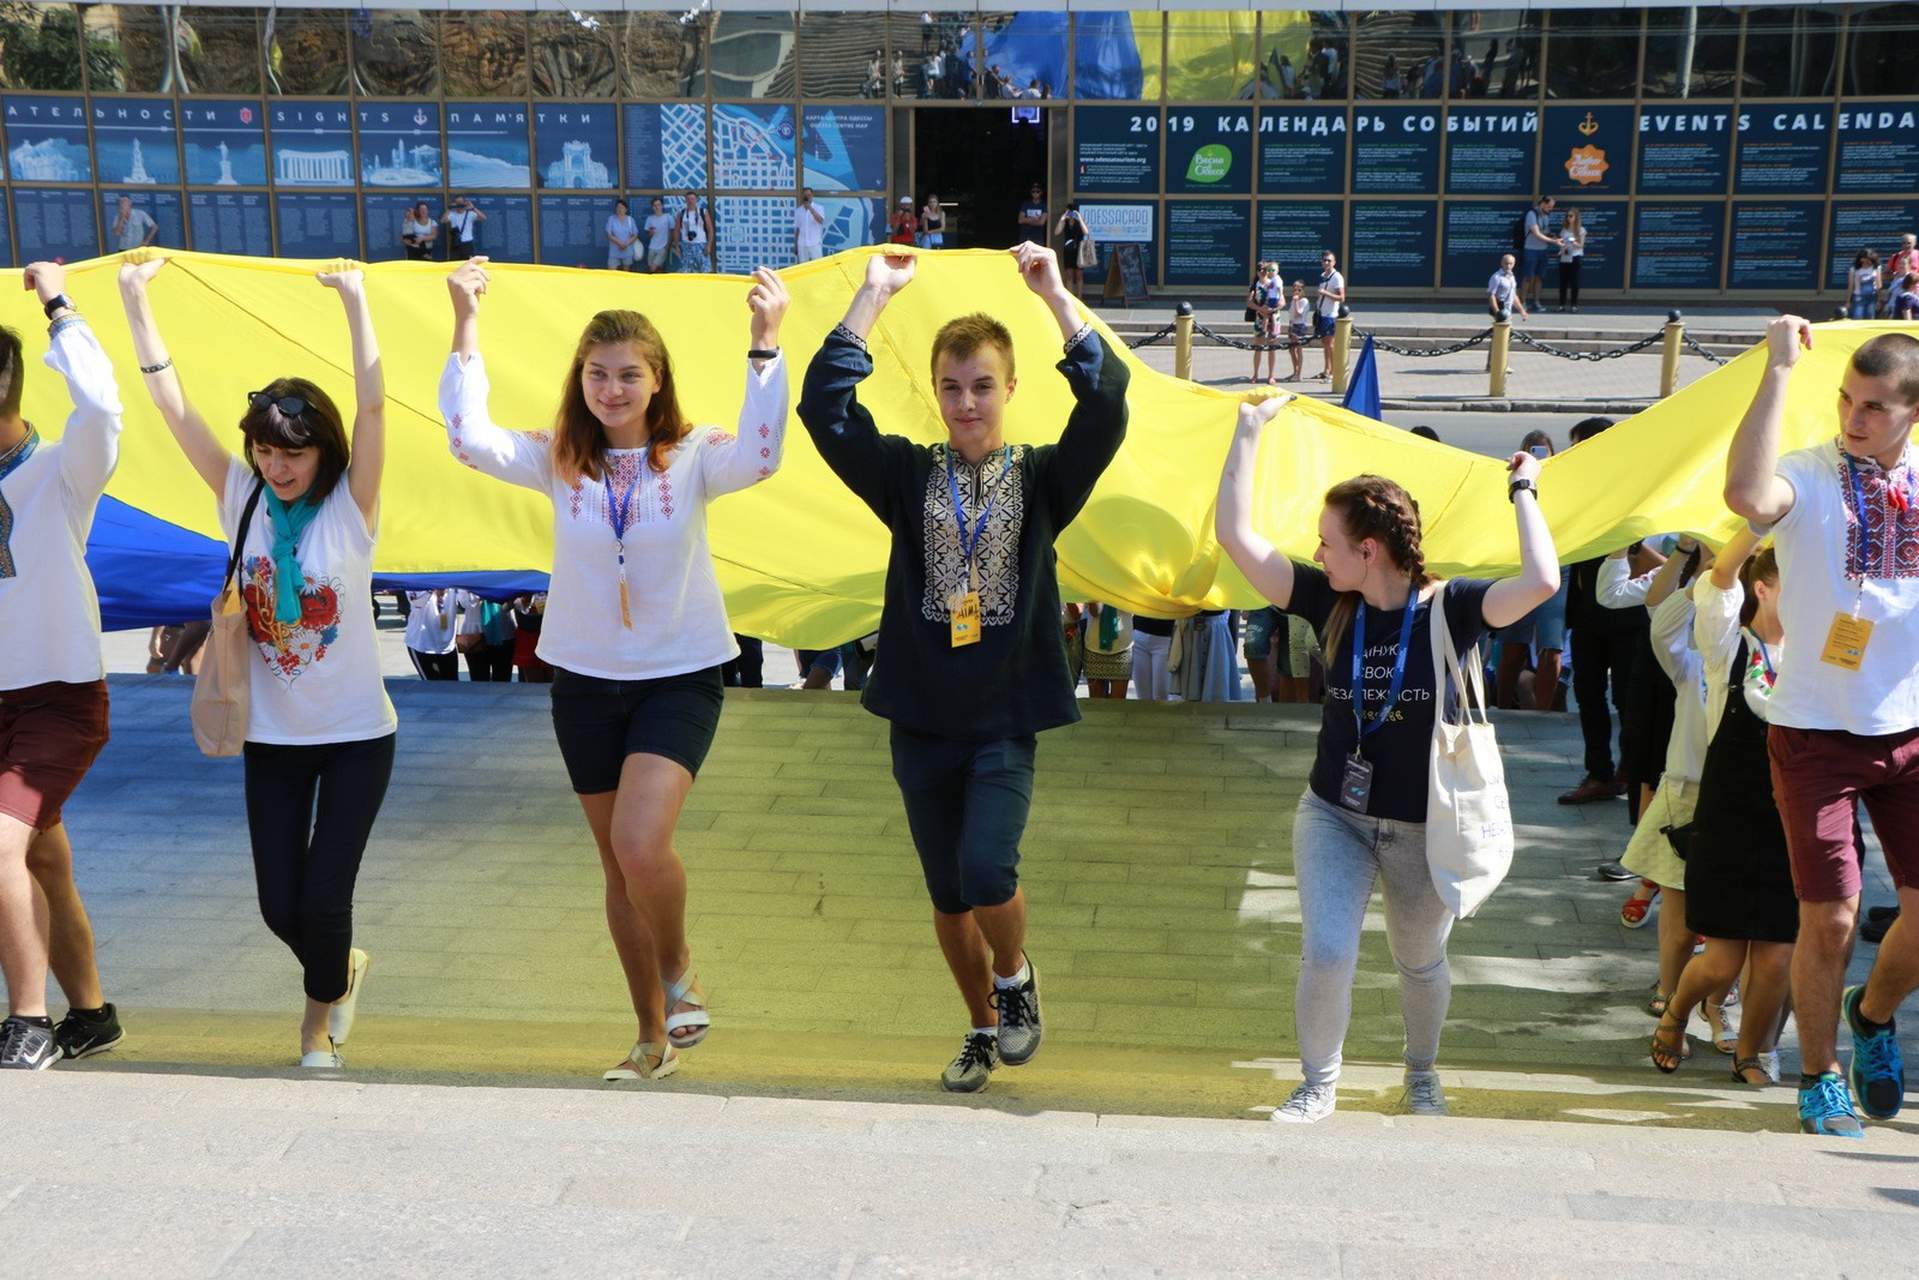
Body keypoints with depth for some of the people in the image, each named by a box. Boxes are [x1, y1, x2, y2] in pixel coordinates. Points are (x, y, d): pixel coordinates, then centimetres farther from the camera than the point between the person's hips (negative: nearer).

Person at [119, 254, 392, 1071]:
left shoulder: (350, 507, -10)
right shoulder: (242, 498, -2)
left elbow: (372, 405, -23)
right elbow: (171, 403, -6)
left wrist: (356, 300, -27)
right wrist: (134, 299, -11)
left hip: (355, 734, -3)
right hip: (271, 735, 3)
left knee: (323, 898, -5)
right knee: (279, 906, 4)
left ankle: (323, 1009, 26)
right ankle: (341, 973, 37)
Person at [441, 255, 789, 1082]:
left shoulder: (691, 458, -8)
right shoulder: (560, 463, -1)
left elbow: (759, 455, -28)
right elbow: (469, 439, -14)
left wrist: (766, 342, -34)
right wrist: (465, 325, -18)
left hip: (678, 679, -4)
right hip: (586, 683, 4)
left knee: (640, 844, -23)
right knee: (619, 867, 12)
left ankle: (680, 974, 8)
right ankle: (654, 1034, 28)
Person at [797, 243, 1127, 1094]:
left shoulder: (1044, 479, 1)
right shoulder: (907, 476, 3)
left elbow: (1106, 407, -15)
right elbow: (824, 406, -9)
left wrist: (1055, 296, -17)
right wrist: (874, 296, -9)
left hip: (1005, 720, -2)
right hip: (921, 719, 2)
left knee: (988, 872, -18)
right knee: (948, 896, 11)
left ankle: (1015, 975, 14)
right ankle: (983, 1027, 33)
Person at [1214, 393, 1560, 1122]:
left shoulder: (1449, 608, -15)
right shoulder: (1328, 603, -7)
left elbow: (1541, 581, -31)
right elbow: (1234, 536, -10)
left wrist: (1523, 491, -20)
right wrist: (1249, 431, -11)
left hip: (1424, 829, -1)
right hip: (1333, 815, 2)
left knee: (1421, 963, 16)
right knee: (1325, 956, -10)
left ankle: (1422, 1078, 43)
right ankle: (1318, 1084, 15)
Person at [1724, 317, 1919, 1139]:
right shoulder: (1810, 477, -10)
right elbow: (1747, 494, -34)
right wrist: (1779, 369, -29)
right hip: (1817, 733, -4)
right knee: (1830, 918, -1)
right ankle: (1819, 1077, 21)